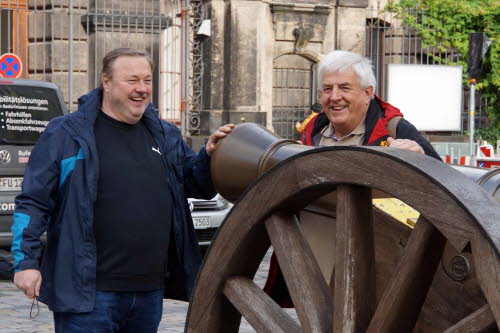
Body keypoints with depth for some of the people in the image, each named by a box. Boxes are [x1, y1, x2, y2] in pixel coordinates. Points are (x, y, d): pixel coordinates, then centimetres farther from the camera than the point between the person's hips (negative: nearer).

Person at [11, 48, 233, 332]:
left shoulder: (166, 136, 14)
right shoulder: (66, 134, -2)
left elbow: (198, 186, 21)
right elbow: (33, 202, -2)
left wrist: (209, 156, 0)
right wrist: (27, 262, -7)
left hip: (150, 291, 6)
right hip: (87, 292, -6)